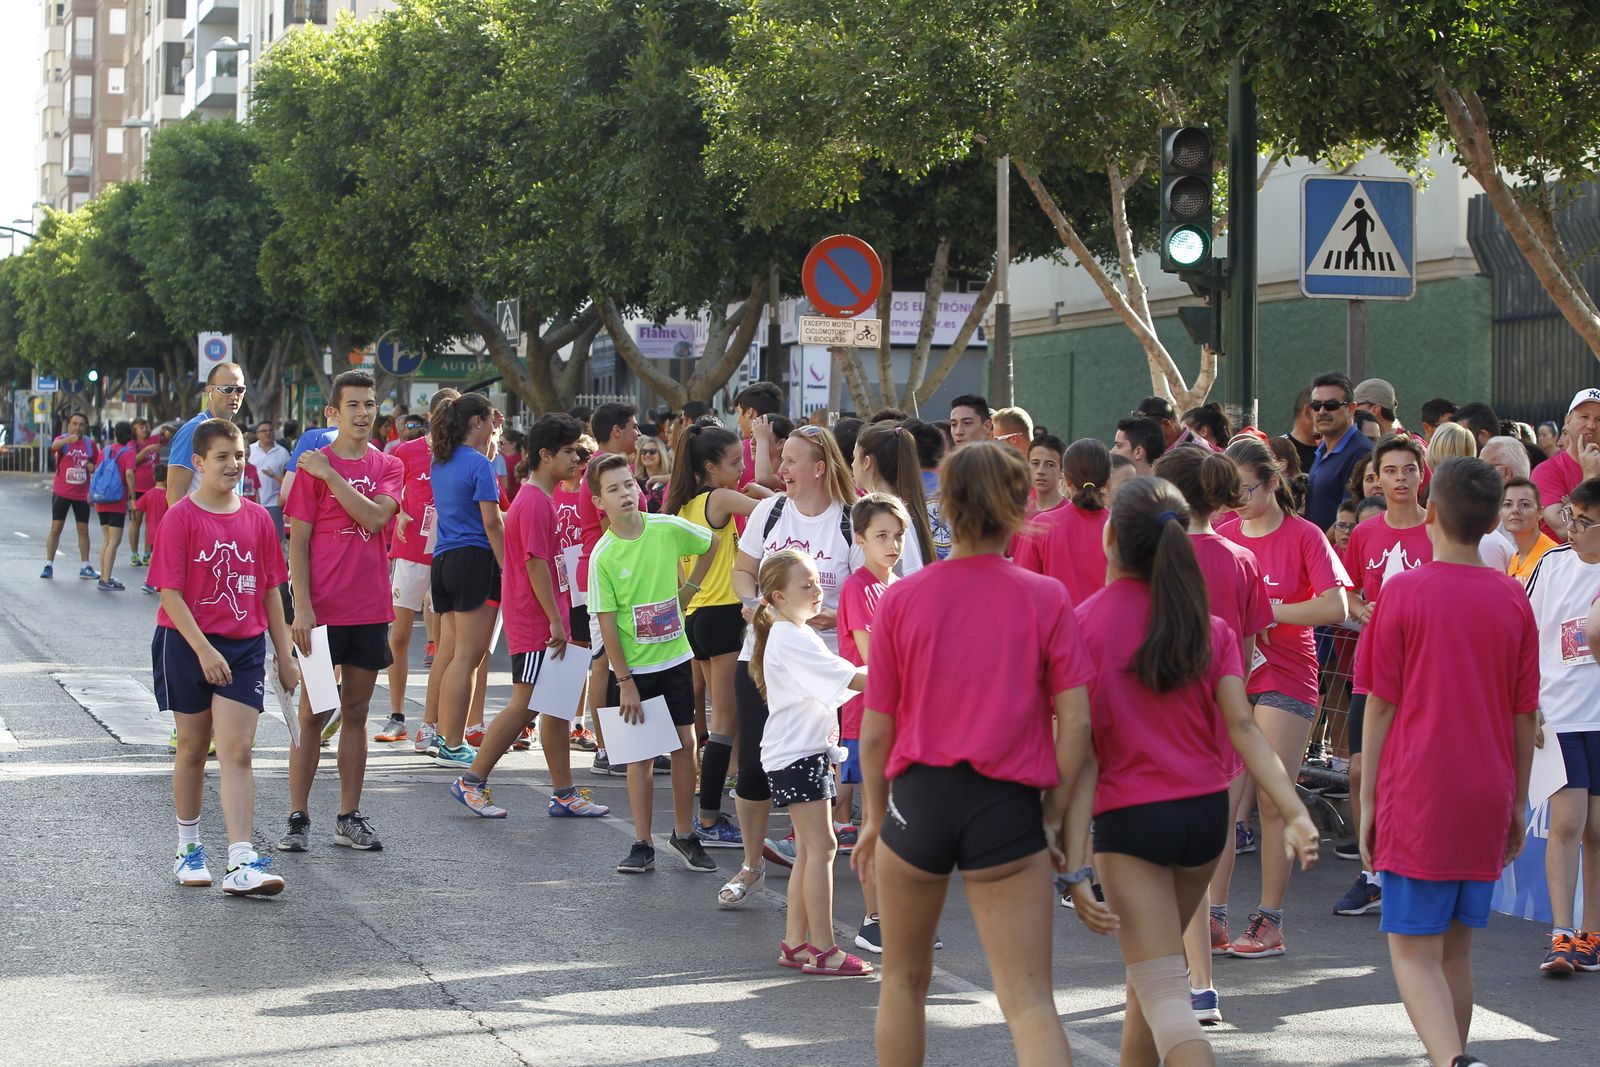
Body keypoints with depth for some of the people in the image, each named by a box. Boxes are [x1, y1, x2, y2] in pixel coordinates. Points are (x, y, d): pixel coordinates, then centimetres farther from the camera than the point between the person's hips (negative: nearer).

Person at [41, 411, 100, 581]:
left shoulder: (90, 444, 4)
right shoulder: (62, 439, -7)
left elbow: (98, 465, 16)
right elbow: (54, 446, -33)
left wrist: (93, 468, -9)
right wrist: (68, 440, -54)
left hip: (82, 494, 3)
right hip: (62, 492, -3)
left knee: (83, 530, 7)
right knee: (56, 528, -1)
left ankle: (85, 567, 16)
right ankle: (48, 565, 5)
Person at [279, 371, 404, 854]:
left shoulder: (388, 467, 8)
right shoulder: (313, 465, -3)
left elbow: (374, 516, -11)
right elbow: (298, 540, -6)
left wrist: (330, 475, -16)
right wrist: (302, 607, -13)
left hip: (370, 609, 4)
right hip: (321, 609, -4)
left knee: (356, 713, 9)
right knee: (312, 713, -1)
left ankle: (349, 818, 14)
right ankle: (298, 818, 5)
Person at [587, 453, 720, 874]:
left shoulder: (668, 529, -7)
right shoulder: (603, 555, -14)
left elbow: (710, 544, 14)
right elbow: (606, 621, -12)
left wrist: (689, 589, 7)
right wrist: (624, 681, -13)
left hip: (674, 659, 3)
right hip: (633, 668, -2)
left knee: (685, 743, 5)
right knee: (641, 753, 2)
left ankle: (684, 834, 19)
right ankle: (642, 845, 9)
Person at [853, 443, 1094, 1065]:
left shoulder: (901, 600, -1)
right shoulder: (1046, 600, -3)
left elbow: (875, 730, 3)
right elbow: (1075, 722, -6)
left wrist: (873, 818, 16)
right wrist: (1052, 817, 5)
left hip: (918, 797, 1)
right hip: (1009, 805, -1)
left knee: (904, 980, 21)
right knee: (1029, 1001, -4)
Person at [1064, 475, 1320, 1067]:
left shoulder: (1081, 626, -10)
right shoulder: (1209, 628, 2)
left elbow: (1080, 753, -15)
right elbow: (1242, 727, -10)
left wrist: (1075, 865, -17)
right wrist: (1295, 814, -16)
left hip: (1130, 818, -5)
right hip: (1206, 813, 5)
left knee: (1164, 995, -7)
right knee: (1153, 962, 27)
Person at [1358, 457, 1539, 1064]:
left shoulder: (1404, 592, -7)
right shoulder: (1512, 600, 3)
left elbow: (1381, 706, -6)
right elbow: (1525, 714, 8)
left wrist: (1368, 799, 1)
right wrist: (1517, 803, 17)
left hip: (1416, 801, -4)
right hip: (1486, 803, 4)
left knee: (1414, 952, -5)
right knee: (1455, 950, 15)